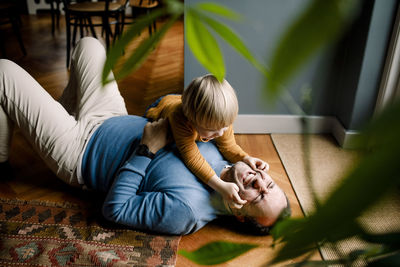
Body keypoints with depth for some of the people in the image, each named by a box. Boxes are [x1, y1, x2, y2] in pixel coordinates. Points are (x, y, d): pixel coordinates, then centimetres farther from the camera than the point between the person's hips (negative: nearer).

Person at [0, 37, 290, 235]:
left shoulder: (185, 211, -34)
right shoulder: (223, 153, -13)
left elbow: (114, 208, -27)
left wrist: (147, 150, -30)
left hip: (78, 150, -7)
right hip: (112, 119, 7)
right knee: (88, 44, 19)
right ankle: (64, 112, 40)